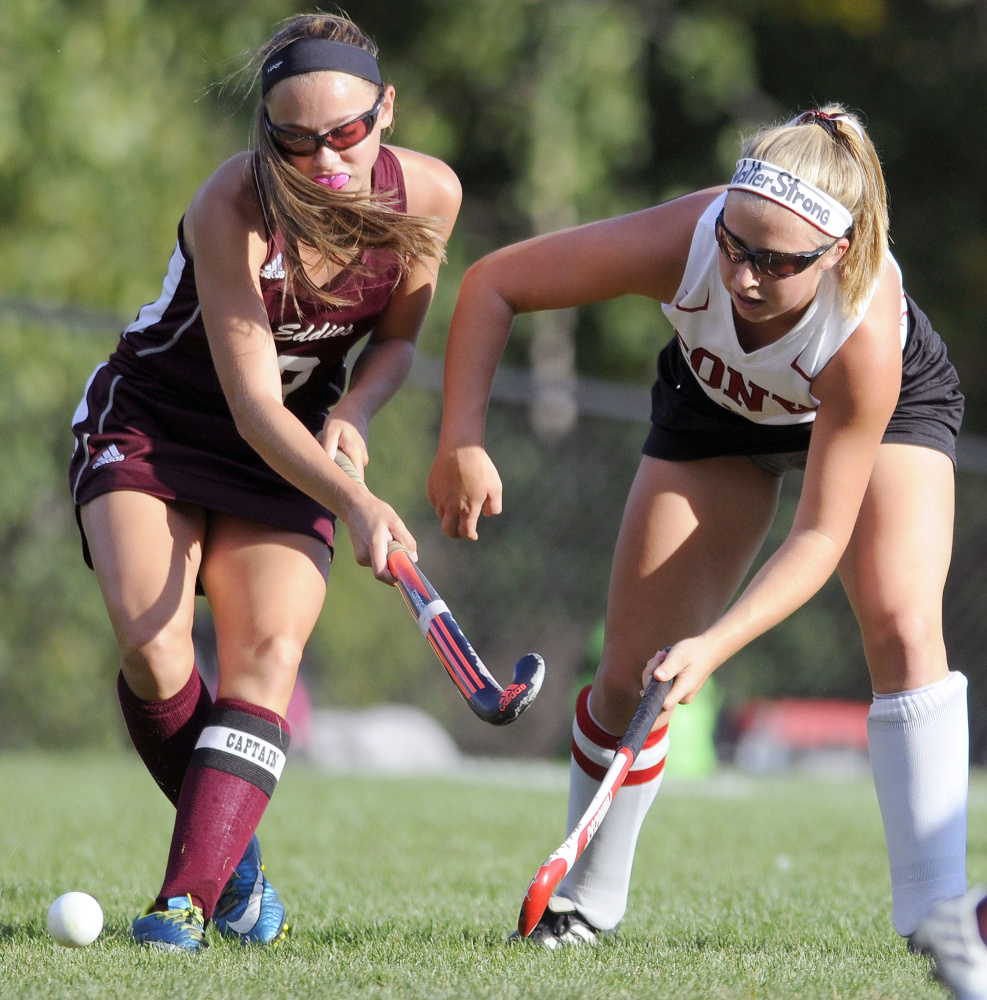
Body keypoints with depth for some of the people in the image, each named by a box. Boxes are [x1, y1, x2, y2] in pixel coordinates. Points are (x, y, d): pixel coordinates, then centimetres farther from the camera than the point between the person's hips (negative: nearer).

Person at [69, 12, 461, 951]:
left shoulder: (427, 195, -15)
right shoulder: (232, 208, -29)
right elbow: (252, 405, -30)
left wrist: (351, 416, -19)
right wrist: (355, 506, -45)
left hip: (293, 448, 3)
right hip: (147, 420, -3)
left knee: (268, 653, -18)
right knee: (150, 641, -24)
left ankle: (187, 898, -26)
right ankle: (231, 852, -1)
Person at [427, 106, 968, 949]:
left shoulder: (866, 333, -43)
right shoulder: (677, 244, -40)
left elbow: (821, 535, -34)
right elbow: (492, 283, -25)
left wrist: (716, 645, -46)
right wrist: (463, 439, -33)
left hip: (891, 404, -2)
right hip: (717, 405, 2)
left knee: (903, 629, -25)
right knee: (629, 674, -2)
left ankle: (936, 914, -21)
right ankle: (588, 901, 20)